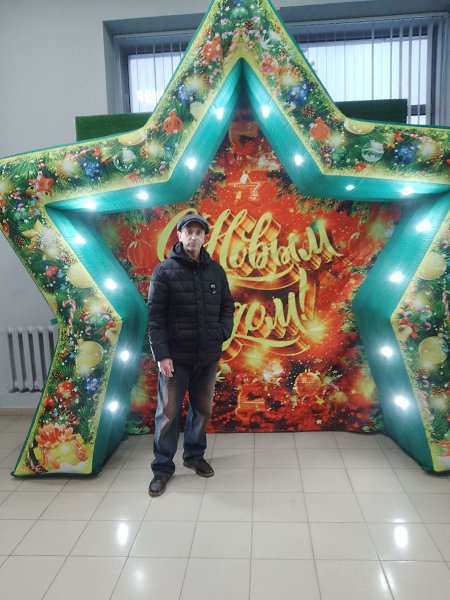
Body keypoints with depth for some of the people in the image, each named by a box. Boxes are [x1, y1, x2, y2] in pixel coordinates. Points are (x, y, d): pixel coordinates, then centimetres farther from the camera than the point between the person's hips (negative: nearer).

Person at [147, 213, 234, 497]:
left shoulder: (215, 270, 6)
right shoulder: (165, 271, -6)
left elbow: (228, 305, 14)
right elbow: (155, 316, -9)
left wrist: (223, 332, -3)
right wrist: (161, 354, -15)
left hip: (208, 356, 4)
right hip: (175, 357, -4)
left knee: (203, 409, 16)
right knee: (168, 413, 6)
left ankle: (195, 455, 37)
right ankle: (163, 467, 22)